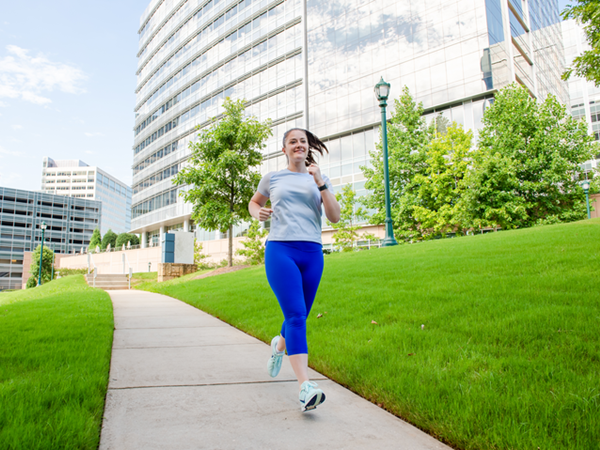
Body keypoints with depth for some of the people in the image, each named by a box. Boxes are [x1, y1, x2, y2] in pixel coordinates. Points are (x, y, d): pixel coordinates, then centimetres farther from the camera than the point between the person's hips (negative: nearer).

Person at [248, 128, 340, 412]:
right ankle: (305, 387, -19)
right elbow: (254, 202, 28)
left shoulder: (320, 180, 14)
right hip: (280, 250, -3)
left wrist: (321, 184, -7)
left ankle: (280, 345, 46)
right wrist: (257, 213, 4)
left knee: (299, 317, 12)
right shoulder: (272, 178, 12)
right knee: (295, 315, -17)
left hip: (312, 253, 3)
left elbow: (335, 217, 3)